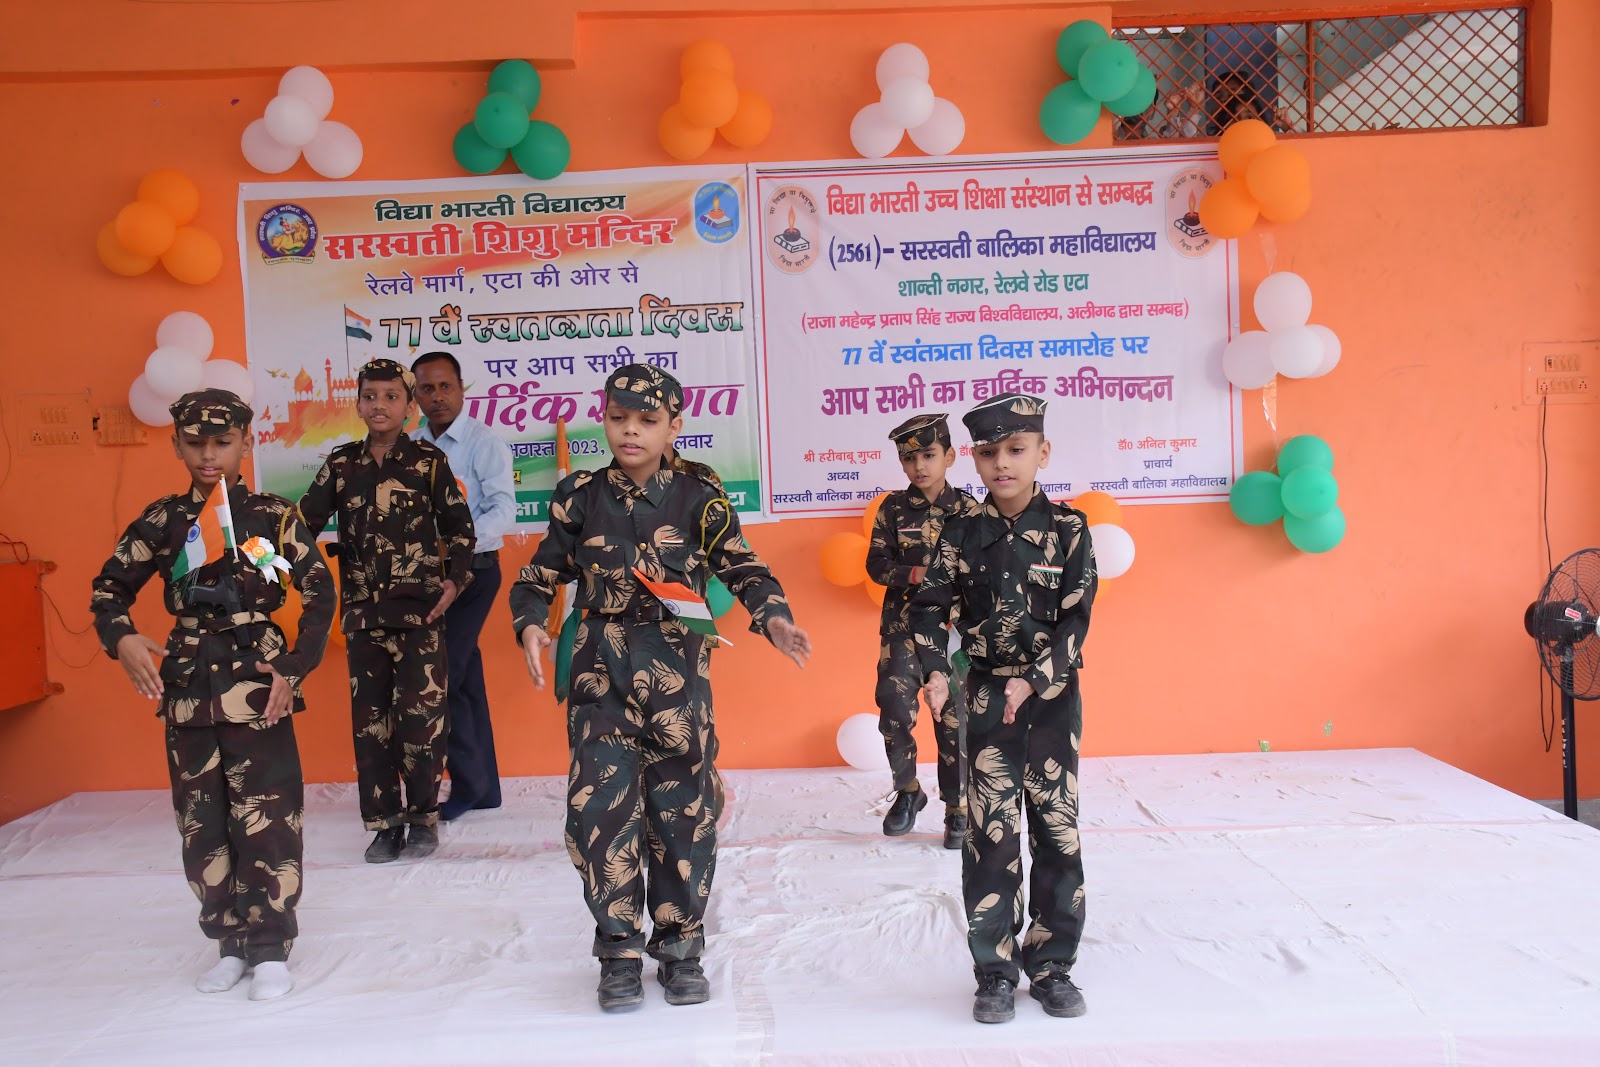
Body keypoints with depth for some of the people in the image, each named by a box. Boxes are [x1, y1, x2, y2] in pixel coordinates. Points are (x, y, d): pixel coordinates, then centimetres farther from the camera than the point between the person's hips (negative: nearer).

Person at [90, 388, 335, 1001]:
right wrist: (121, 638, -6)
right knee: (201, 823, 9)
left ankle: (271, 949, 11)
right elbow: (109, 587, 13)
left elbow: (319, 592, 0)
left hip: (258, 681, -3)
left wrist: (294, 667, -6)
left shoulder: (273, 516, -1)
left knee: (268, 817, -3)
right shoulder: (161, 521, 5)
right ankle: (230, 944, 24)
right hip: (186, 685, 3)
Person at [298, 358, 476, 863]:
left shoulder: (428, 460, -1)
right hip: (362, 612, 3)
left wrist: (454, 579, -7)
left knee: (421, 717, -4)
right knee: (370, 719, 6)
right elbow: (306, 521, 6)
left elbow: (460, 527, 3)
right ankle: (385, 823, 17)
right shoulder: (341, 464, 7)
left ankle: (423, 817, 13)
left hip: (420, 611, -3)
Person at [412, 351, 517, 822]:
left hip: (472, 571, -5)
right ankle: (483, 787, 22)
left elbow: (503, 510, -16)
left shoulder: (484, 443, -7)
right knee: (464, 678, 12)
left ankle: (469, 783, 7)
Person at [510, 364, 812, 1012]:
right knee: (599, 808, -5)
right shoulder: (579, 497, 5)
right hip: (601, 674, 1)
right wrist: (530, 625, -10)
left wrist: (773, 619, -16)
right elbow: (541, 576, 9)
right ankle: (619, 953, 12)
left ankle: (680, 948, 23)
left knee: (681, 808, 6)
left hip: (678, 674, -1)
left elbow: (744, 569, 2)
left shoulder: (698, 499, -1)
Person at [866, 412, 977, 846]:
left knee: (954, 717, 3)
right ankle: (908, 790, 16)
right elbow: (877, 564, -4)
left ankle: (957, 809, 18)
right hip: (904, 626, 1)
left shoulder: (967, 509, 1)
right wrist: (918, 574, -19)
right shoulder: (893, 509, 2)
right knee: (894, 708, -10)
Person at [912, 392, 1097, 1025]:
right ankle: (996, 972, 13)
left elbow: (1076, 619, -7)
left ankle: (1052, 966, 21)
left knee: (1057, 829, 6)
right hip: (988, 695, 0)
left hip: (1053, 694, 0)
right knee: (991, 832, 1)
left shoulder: (1067, 529, -5)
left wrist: (1033, 681, -17)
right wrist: (935, 671, -17)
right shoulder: (963, 534, -2)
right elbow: (931, 606, -1)